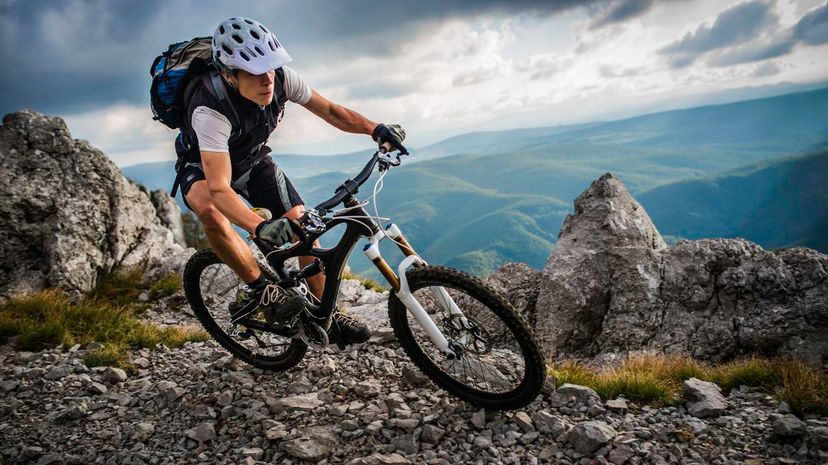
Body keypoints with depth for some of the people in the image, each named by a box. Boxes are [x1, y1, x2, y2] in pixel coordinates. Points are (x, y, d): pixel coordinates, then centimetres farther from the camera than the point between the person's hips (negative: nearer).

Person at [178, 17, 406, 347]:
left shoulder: (279, 77, -26)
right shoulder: (209, 110, -41)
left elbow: (330, 111, -15)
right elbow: (219, 189, -48)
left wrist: (374, 129, -31)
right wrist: (260, 227, -64)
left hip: (253, 161, 5)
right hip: (205, 167, -4)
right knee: (208, 209, -40)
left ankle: (326, 317, 5)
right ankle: (257, 283, -17)